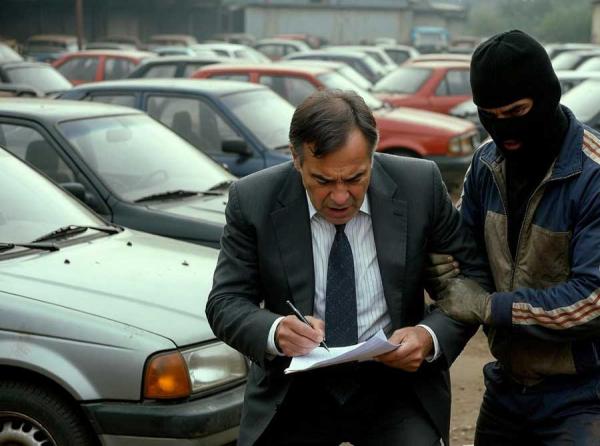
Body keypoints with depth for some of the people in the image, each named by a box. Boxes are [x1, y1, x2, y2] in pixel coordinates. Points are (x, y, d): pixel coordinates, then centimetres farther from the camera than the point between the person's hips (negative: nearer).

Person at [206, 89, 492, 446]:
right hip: (293, 394, 1)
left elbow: (474, 278, -1)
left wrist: (431, 336, -20)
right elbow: (226, 303, -6)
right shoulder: (253, 200, -9)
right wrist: (275, 331, -27)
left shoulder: (420, 185, -9)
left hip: (394, 384, -1)